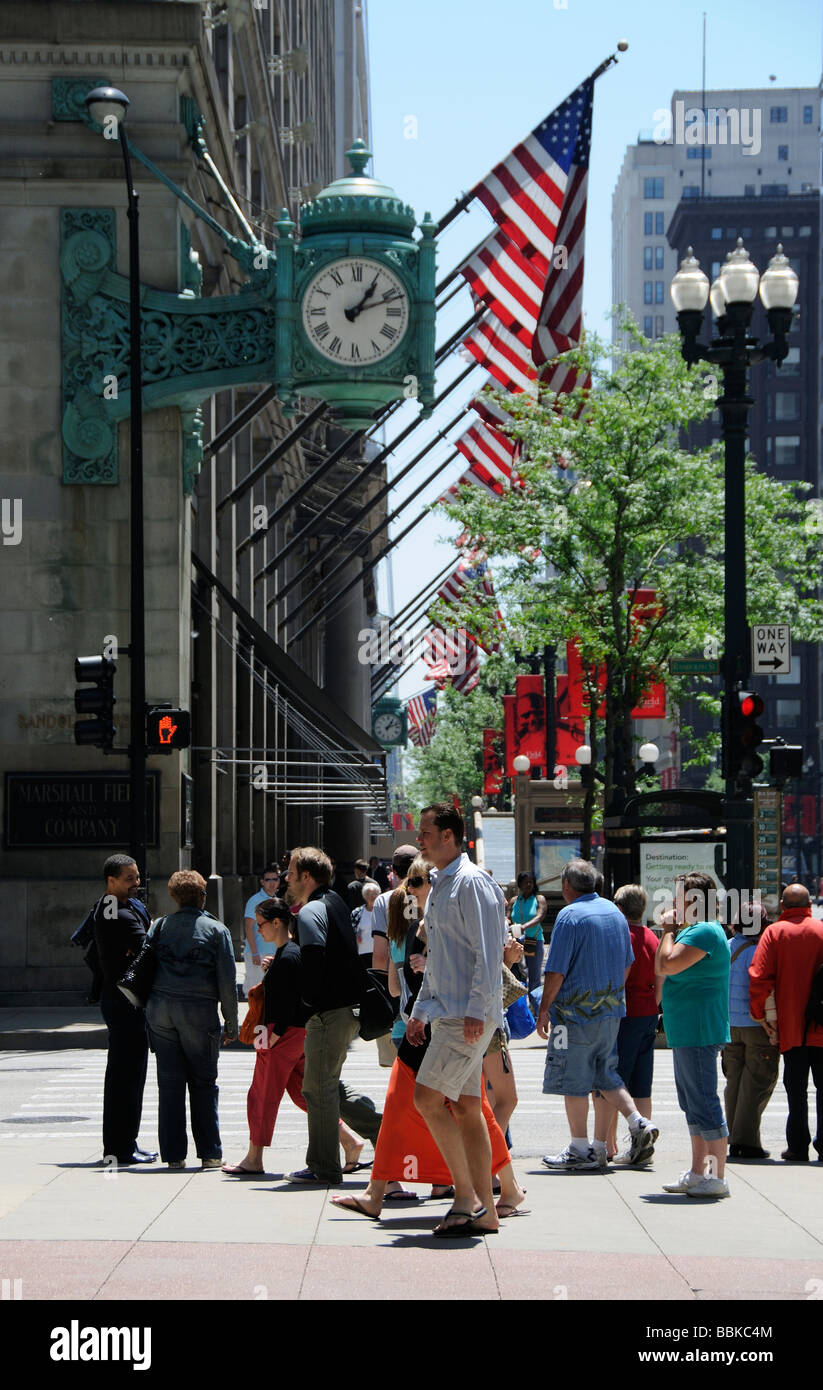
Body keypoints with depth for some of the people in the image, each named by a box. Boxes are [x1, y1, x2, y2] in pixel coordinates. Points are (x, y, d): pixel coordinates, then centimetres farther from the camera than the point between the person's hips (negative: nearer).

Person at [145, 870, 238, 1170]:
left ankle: (173, 1154, 6)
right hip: (199, 1010, -2)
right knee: (203, 1083, 7)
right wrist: (231, 1023, 3)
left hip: (160, 1009, 2)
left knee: (170, 1083, 6)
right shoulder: (216, 930, 1)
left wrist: (146, 1008, 9)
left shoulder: (160, 926, 9)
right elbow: (227, 980, -2)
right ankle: (210, 1153, 6)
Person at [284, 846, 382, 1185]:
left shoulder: (310, 912, -13)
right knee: (328, 1086, 17)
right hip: (350, 1007, 10)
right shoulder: (336, 903, 17)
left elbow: (313, 961, -25)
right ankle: (385, 1128, 11)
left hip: (329, 1013, -10)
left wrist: (309, 1001, -11)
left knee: (319, 1088, -1)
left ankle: (323, 1169, 4)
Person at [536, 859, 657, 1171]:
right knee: (604, 1075, 17)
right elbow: (627, 964, 17)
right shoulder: (615, 913, 10)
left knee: (573, 1079, 0)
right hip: (611, 1010, 7)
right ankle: (638, 1124, 2)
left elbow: (556, 971, -15)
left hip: (576, 1010, -7)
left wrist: (544, 1009, -7)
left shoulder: (569, 916, -13)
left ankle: (581, 1150, 2)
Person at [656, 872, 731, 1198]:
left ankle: (717, 1177, -6)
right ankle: (698, 1172, 24)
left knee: (702, 1102, -9)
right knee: (692, 1103, 16)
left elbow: (666, 965, -25)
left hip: (698, 1033, -11)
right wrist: (672, 929, 9)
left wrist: (669, 930, -10)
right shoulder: (693, 931, 16)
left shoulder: (704, 932, -17)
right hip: (687, 1033, 11)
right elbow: (661, 970, 17)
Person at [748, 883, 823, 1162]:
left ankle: (798, 1146, 4)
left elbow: (758, 977, -10)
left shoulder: (774, 932, -2)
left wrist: (759, 1014, -1)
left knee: (796, 1088, 5)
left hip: (790, 1025, -1)